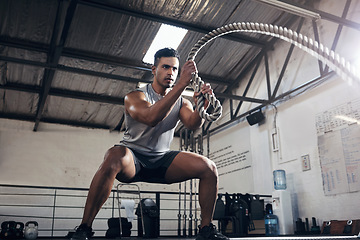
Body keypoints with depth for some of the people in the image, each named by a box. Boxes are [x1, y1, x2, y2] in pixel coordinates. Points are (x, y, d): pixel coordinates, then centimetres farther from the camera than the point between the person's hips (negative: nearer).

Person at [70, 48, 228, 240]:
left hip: (162, 160, 4)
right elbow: (151, 118, -30)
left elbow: (193, 124, -11)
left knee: (208, 167, -16)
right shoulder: (135, 97, -7)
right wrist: (182, 84, -33)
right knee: (115, 157, -39)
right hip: (133, 159, -4)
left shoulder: (181, 102, 8)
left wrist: (201, 106, -33)